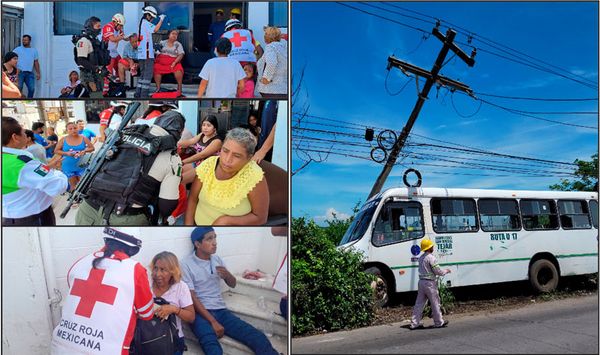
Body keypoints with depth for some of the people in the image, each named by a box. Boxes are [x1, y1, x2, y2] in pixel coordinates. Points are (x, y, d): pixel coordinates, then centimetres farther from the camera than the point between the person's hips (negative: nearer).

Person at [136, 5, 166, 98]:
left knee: (143, 74, 16)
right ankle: (144, 95, -10)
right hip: (147, 54, -10)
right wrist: (161, 19, -14)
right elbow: (155, 29, -25)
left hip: (141, 54, 10)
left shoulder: (141, 22, 21)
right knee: (148, 75, -7)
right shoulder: (145, 22, -8)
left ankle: (138, 94, 16)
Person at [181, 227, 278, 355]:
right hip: (201, 313, -5)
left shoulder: (217, 259, 13)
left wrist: (227, 274, -5)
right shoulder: (186, 263, -6)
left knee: (259, 338, -18)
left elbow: (232, 284, 20)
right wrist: (213, 322, -19)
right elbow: (192, 298, -11)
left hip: (221, 311, 5)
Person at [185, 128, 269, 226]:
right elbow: (193, 198, 1)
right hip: (198, 223, 1)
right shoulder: (207, 165, -10)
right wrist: (188, 224, -8)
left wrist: (226, 221, -19)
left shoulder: (254, 177, -21)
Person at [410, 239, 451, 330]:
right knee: (435, 303, 6)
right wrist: (446, 271, 5)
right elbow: (437, 271, -14)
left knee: (419, 303, 8)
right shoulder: (431, 257, -15)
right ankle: (439, 322, 17)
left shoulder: (421, 257, 12)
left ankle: (414, 323, 8)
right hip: (429, 283, -8)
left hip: (421, 281, 8)